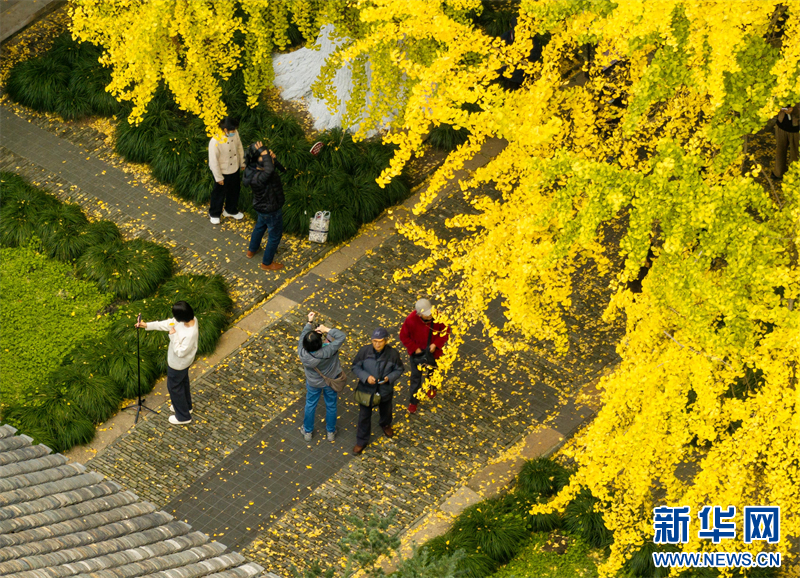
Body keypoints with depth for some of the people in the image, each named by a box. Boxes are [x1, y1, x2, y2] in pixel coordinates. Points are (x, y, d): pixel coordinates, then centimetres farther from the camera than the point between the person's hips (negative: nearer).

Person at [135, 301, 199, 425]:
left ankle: (183, 417, 35)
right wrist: (147, 325, -5)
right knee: (183, 381, 30)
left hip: (178, 363, -8)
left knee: (174, 387, 15)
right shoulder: (189, 319, -17)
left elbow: (180, 352, -32)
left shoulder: (191, 334, -42)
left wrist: (173, 336, -31)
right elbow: (168, 323, -5)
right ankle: (186, 406, 55)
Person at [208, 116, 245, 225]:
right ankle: (214, 214, 43)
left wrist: (242, 163, 11)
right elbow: (213, 161, -24)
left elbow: (239, 148, 2)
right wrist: (218, 177, -15)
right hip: (223, 172, -6)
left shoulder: (235, 133, -18)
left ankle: (230, 210, 52)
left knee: (234, 191, 26)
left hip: (234, 169, 6)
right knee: (219, 194, 18)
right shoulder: (215, 142, -36)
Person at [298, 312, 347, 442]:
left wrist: (309, 322, -14)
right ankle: (331, 432, 46)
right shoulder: (327, 352, -43)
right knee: (331, 406, 25)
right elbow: (342, 336, -37)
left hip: (313, 383, 2)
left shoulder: (302, 352, -34)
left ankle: (307, 432, 47)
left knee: (310, 405, 28)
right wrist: (327, 330, -32)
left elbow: (303, 335, -14)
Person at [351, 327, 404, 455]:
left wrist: (389, 378, -27)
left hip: (385, 390, 1)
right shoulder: (364, 351, -24)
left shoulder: (393, 353, -23)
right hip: (366, 389, -1)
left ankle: (385, 425, 65)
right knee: (364, 416, 13)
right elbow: (356, 367, -11)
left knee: (385, 410, 30)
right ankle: (361, 441, 33)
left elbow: (399, 370, -8)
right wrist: (366, 377, -28)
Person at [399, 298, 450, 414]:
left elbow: (446, 331, -12)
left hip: (433, 351, 1)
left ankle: (431, 388, 58)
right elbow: (404, 336, -15)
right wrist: (415, 348, -18)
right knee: (416, 376, 9)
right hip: (417, 352, -1)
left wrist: (436, 344, -22)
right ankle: (414, 400, 28)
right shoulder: (411, 320, -30)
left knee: (432, 371, 27)